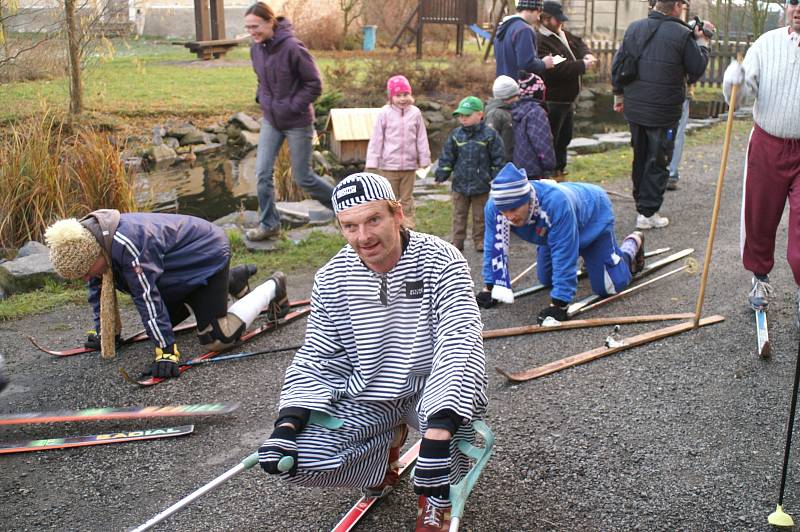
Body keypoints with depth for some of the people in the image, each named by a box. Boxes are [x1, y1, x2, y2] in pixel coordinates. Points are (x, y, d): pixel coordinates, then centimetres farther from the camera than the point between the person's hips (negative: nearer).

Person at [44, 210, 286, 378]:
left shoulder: (127, 243, -38)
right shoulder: (88, 244, -10)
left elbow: (147, 297, -37)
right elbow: (98, 290, 5)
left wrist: (166, 350, -33)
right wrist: (107, 334, 10)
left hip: (209, 255, -10)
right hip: (183, 265, 10)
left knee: (216, 339, -15)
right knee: (165, 319, 22)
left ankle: (272, 288, 6)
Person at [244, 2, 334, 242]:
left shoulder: (293, 47, -21)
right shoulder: (256, 49, 0)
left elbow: (314, 84, -16)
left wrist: (293, 107, -18)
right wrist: (261, 98, 4)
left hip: (297, 123, -6)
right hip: (270, 120, 6)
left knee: (303, 178, 4)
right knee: (262, 173, 1)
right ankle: (269, 224, 17)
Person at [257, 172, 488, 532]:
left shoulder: (439, 260, -18)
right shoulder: (332, 279, -5)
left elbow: (458, 342, -30)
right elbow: (317, 358, 2)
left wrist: (437, 431, -44)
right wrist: (288, 424, -15)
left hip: (428, 390, -3)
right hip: (365, 398, 4)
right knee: (295, 460, -15)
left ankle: (438, 501, -4)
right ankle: (386, 448, 15)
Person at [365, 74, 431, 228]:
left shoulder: (415, 113, -1)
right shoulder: (385, 113, -6)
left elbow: (421, 139, 5)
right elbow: (376, 139, -4)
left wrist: (424, 160, 6)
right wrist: (372, 162, -6)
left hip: (409, 165, 2)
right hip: (389, 165, -2)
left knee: (407, 199, 13)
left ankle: (408, 228, 21)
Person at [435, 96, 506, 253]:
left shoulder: (489, 134, -5)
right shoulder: (456, 135, 2)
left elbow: (498, 158, -1)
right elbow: (447, 156, 6)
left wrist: (496, 178, -3)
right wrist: (442, 174, 0)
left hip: (481, 185, -2)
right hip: (460, 184, 3)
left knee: (480, 216, 9)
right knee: (459, 215, 9)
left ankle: (480, 241, 20)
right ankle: (457, 242, 16)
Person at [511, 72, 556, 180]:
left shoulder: (516, 109, 8)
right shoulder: (536, 112, -17)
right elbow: (543, 143, -20)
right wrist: (549, 166, -10)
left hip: (518, 167, 8)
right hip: (533, 171, -8)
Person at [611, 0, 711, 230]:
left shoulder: (634, 28, 4)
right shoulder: (682, 34, -13)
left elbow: (616, 64, 9)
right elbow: (698, 69, -4)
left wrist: (619, 94, 20)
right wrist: (702, 42, 10)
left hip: (634, 109, 5)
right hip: (663, 112, -5)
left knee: (640, 158, 19)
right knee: (657, 162, 4)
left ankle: (641, 204, 29)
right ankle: (647, 213, 5)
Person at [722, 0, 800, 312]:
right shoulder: (767, 44, 0)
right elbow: (742, 93, -5)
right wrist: (733, 83, -27)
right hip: (766, 145, 2)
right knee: (759, 219, 14)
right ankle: (760, 278, 35)